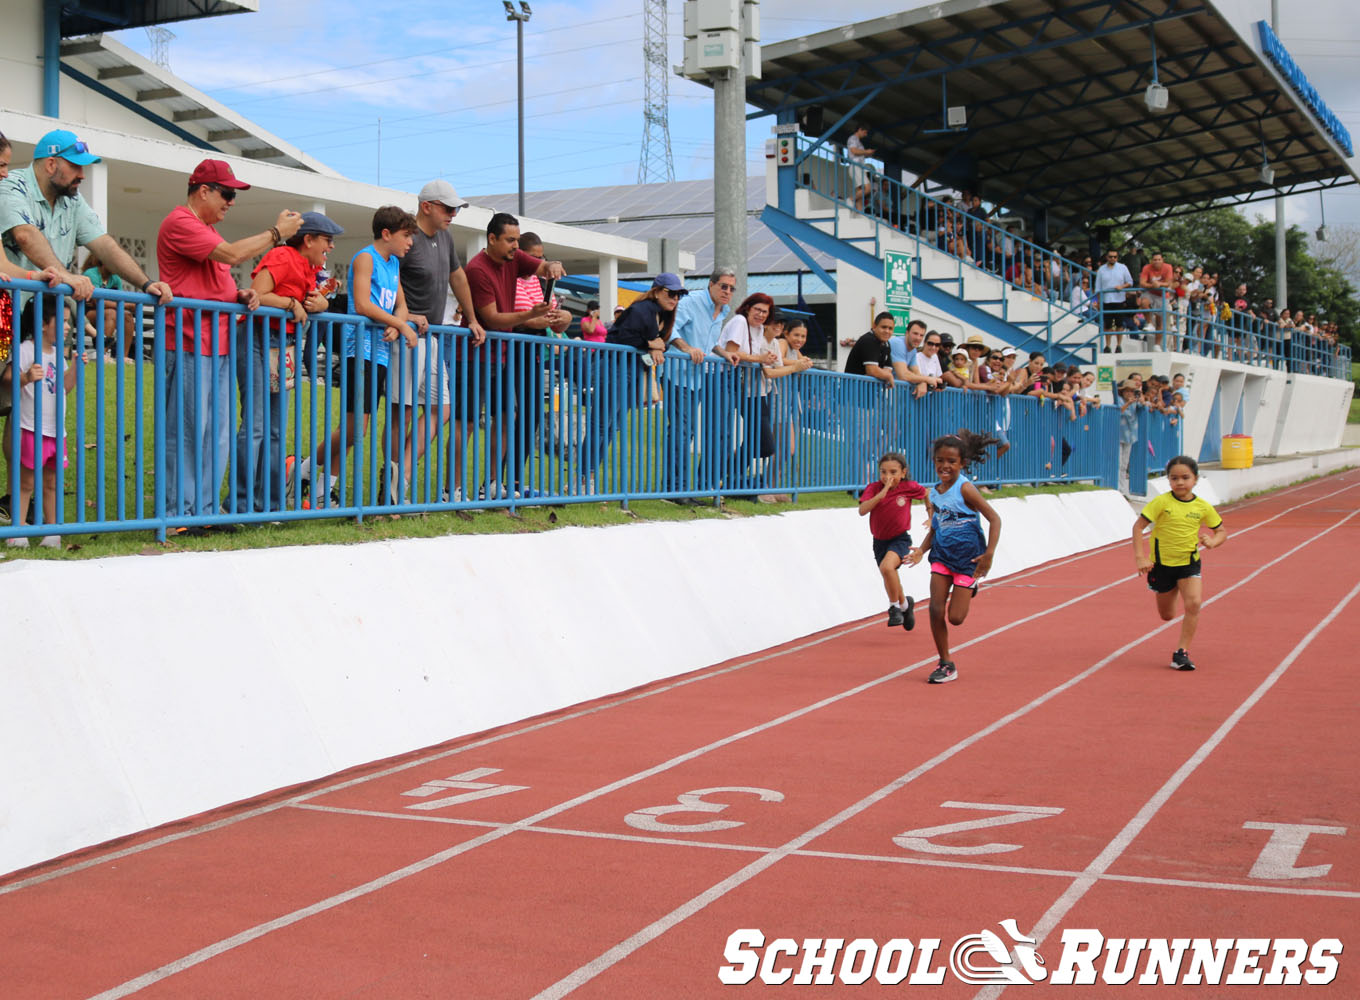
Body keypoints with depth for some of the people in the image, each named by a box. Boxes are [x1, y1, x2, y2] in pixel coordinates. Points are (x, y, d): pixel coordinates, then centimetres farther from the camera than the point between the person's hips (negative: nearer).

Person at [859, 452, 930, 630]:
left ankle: (895, 606, -10)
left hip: (900, 538, -4)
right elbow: (862, 510, -30)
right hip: (880, 540, 4)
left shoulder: (909, 487, -15)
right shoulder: (873, 488, -14)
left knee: (887, 567, -31)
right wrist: (882, 493, -37)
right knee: (889, 580, 16)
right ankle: (905, 603, 46)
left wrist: (931, 516, 8)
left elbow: (926, 493, 8)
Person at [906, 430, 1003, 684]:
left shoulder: (965, 488, -16)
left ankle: (969, 589, 30)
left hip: (967, 558, -5)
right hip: (942, 555, 5)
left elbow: (994, 518, -18)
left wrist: (989, 554, -24)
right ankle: (946, 663, 10)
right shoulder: (935, 493, 3)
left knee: (955, 617, -4)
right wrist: (921, 550, -1)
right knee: (936, 610, -5)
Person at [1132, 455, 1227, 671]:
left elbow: (1222, 531, 9)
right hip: (1162, 563, -1)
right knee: (1167, 616, 10)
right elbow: (1138, 526, -10)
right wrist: (1140, 557, -17)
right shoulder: (1162, 502, -12)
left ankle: (1181, 653, -10)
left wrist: (1213, 542, -15)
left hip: (1189, 562, 1)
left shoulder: (1203, 507, -4)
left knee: (1193, 603, -21)